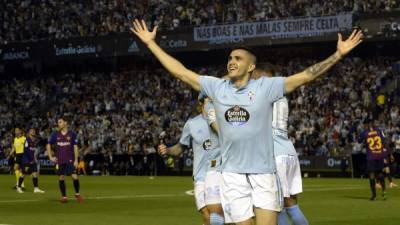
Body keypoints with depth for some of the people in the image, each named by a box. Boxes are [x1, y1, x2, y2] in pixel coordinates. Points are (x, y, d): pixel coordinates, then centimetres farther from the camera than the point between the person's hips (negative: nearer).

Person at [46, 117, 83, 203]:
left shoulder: (72, 134, 0)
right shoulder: (55, 134, 5)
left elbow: (75, 147, 1)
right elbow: (48, 145, 13)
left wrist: (76, 160, -5)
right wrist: (50, 157, 3)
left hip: (70, 160, -2)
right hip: (59, 160, 2)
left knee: (75, 177, -10)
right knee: (61, 178, 2)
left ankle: (77, 194, 9)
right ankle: (64, 196, 12)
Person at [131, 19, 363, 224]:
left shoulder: (265, 87, -2)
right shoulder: (217, 87, 6)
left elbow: (306, 76, -6)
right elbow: (180, 71, 12)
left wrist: (339, 54, -13)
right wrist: (151, 43, 13)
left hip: (263, 174, -2)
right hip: (232, 175, 2)